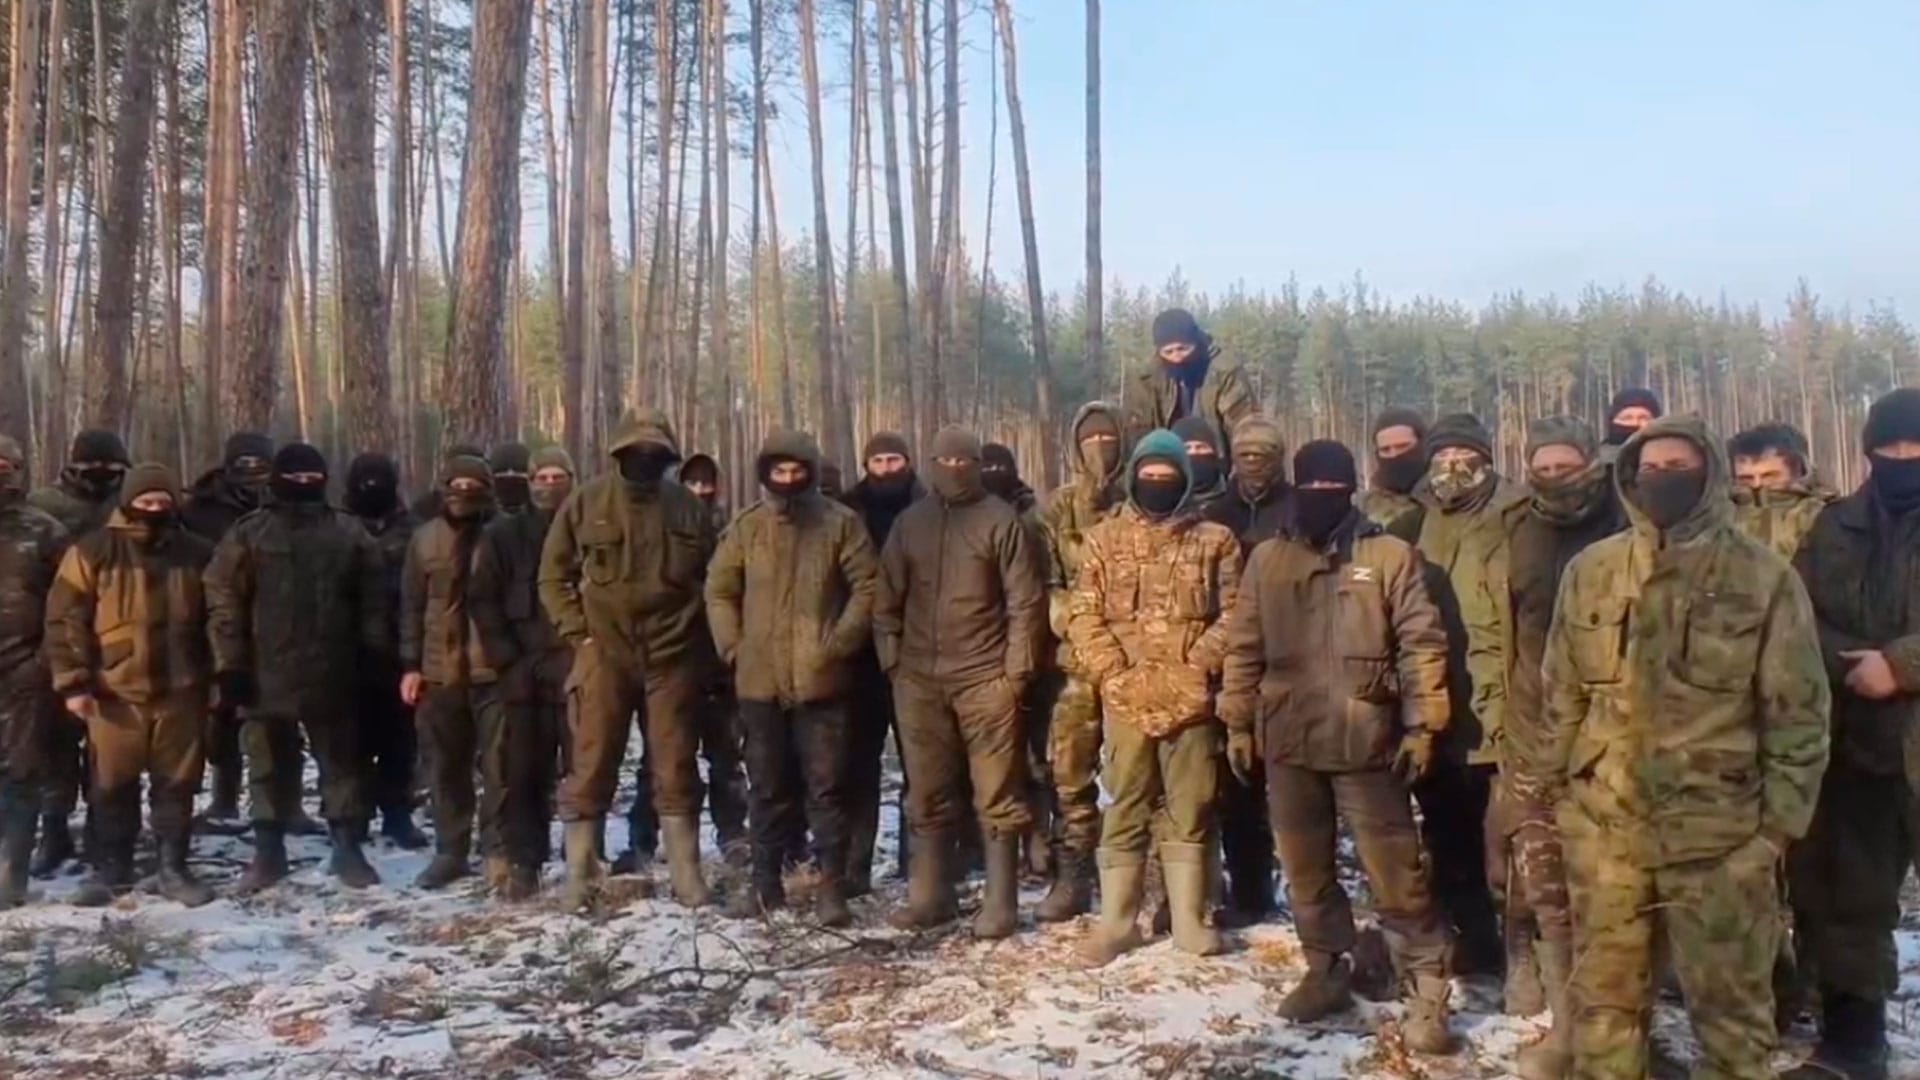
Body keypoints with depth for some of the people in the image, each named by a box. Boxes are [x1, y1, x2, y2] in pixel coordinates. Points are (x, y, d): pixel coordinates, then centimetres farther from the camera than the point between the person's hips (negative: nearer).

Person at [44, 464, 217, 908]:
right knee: (113, 785, 6)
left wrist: (217, 679, 8)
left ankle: (174, 868, 17)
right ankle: (110, 869, 19)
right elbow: (65, 619, -2)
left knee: (177, 784, 7)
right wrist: (72, 682, -8)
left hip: (180, 690, 2)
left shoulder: (197, 554, 6)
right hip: (114, 692, -1)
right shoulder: (93, 551, -2)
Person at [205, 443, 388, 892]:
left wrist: (373, 654, 0)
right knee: (270, 766, 9)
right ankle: (268, 852, 20)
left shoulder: (349, 534, 5)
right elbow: (223, 602, -2)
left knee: (343, 763, 6)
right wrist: (229, 665, -8)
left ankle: (348, 849, 15)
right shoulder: (248, 535, 1)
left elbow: (373, 598, 7)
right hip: (266, 675, -1)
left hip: (332, 675, 1)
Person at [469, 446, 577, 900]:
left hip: (576, 668, 0)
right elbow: (482, 600, 3)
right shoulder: (502, 535, 8)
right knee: (520, 770, -1)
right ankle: (521, 864, 6)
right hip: (518, 673, 0)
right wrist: (507, 659, -6)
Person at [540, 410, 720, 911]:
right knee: (591, 767, 1)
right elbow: (553, 575, 6)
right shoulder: (586, 503, 2)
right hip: (603, 656, -1)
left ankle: (686, 874, 14)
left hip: (673, 656, 1)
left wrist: (701, 640, 4)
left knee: (676, 768, 6)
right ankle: (580, 874, 10)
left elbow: (712, 580, 13)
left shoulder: (689, 508, 5)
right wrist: (578, 633, -3)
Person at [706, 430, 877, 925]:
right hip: (759, 679, 3)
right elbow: (719, 591, 12)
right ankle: (765, 881, 23)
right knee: (768, 785, 13)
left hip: (820, 679, -3)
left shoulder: (840, 523, -2)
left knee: (826, 785, 0)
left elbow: (867, 587, -4)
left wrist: (838, 643, -10)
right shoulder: (747, 526, 7)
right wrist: (733, 646, 2)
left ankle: (832, 887, 6)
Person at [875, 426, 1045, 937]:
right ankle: (930, 896, 21)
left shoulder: (1001, 521, -2)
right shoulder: (910, 521, 12)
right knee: (927, 795, 11)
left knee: (997, 797, 1)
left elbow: (1026, 602, -4)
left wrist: (1016, 669, -9)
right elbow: (888, 597, 15)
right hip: (919, 679, 5)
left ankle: (1000, 903, 8)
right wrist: (892, 658, 6)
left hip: (986, 679, -4)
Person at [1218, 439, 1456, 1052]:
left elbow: (1422, 644, -3)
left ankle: (1426, 996, 9)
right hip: (1287, 744, 4)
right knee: (1306, 872, 14)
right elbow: (1244, 648, 10)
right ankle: (1327, 973, 31)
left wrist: (1421, 725, -8)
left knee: (1395, 878, -2)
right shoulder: (1267, 559, 8)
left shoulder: (1390, 556, -2)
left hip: (1366, 744, -4)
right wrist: (1238, 724, 8)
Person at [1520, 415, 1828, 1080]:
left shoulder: (1765, 578, -4)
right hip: (1604, 823, 3)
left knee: (1730, 1000, 10)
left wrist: (1780, 821, -5)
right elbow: (1563, 691, 10)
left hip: (1720, 828, -2)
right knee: (1605, 992, 13)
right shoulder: (1591, 570, 5)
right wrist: (1550, 786, 9)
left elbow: (1798, 712, -2)